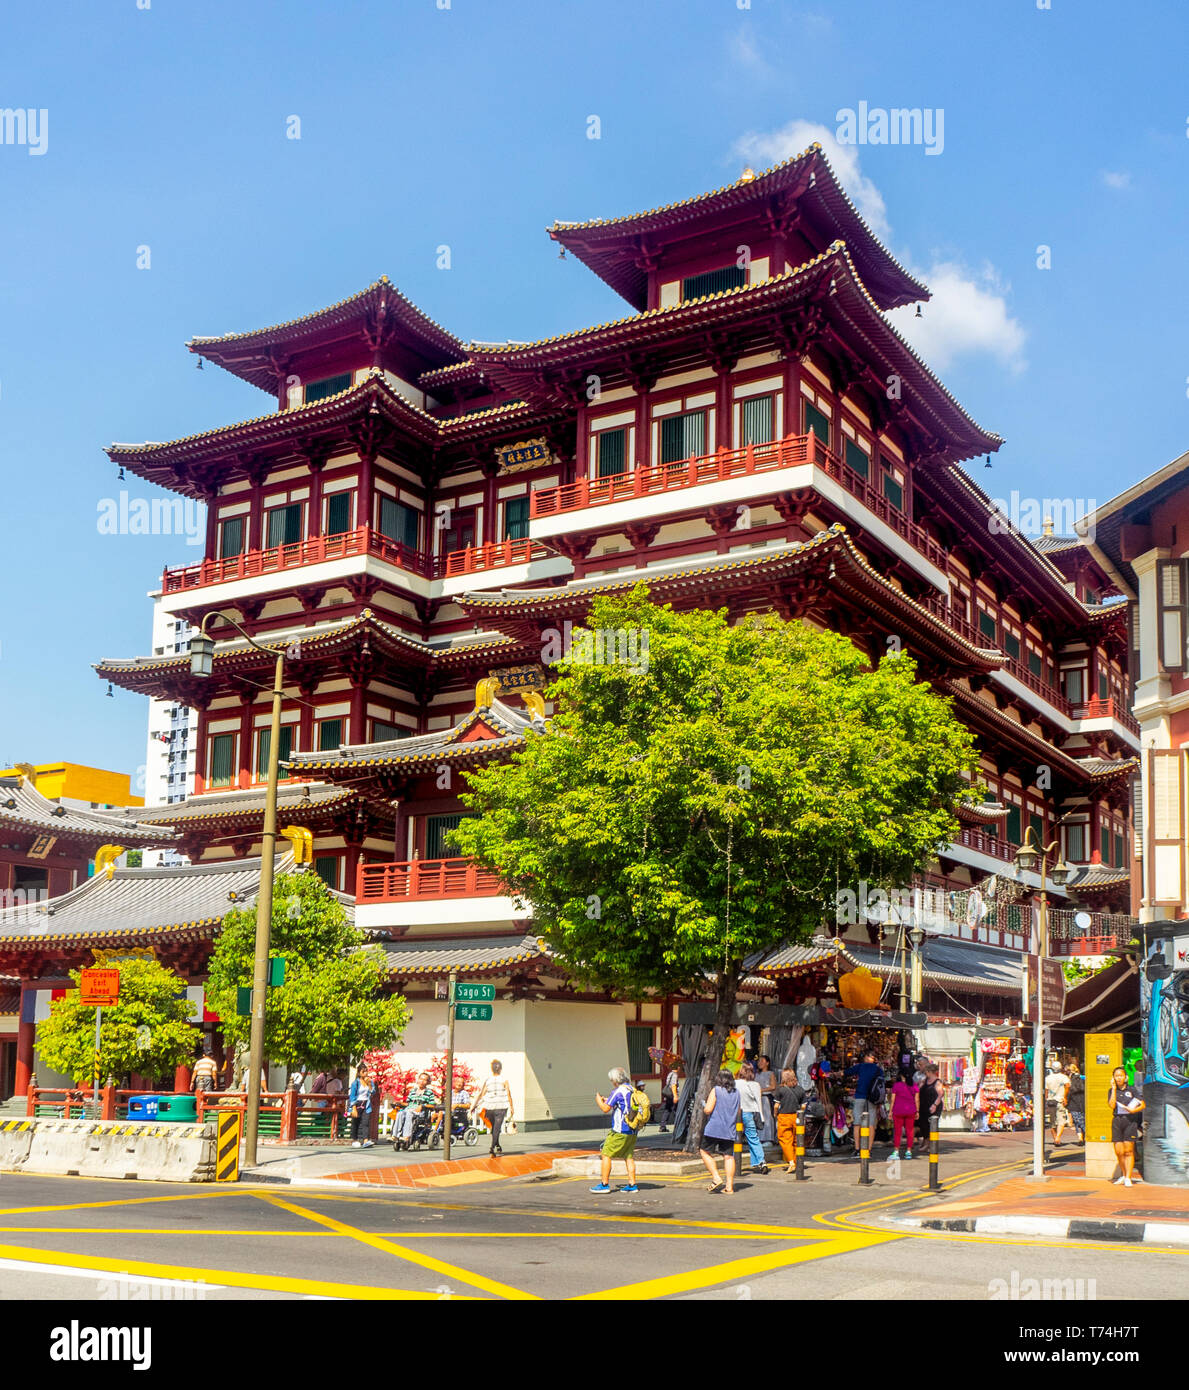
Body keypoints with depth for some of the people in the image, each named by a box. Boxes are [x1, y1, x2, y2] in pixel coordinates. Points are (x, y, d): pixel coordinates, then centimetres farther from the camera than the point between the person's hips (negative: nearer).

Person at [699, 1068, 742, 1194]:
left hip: (714, 1129, -5)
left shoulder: (716, 1090, -6)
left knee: (705, 1152, 8)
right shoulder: (736, 1093, 10)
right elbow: (738, 1113, 18)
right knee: (729, 1156, 5)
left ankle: (716, 1179, -3)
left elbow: (708, 1110, -12)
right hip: (730, 1131, 5)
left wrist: (703, 1108, 8)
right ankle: (729, 1186, 1)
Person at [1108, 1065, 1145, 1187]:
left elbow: (1143, 1105, 3)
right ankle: (1125, 1174, 18)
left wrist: (1134, 1110, -15)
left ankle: (1128, 1178, -4)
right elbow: (1112, 1105, -6)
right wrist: (1114, 1089, -4)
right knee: (1119, 1151, 0)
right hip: (1117, 1121, 2)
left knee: (1128, 1150, -6)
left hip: (1130, 1120, -2)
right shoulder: (1111, 1091, 10)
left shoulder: (1132, 1090, 4)